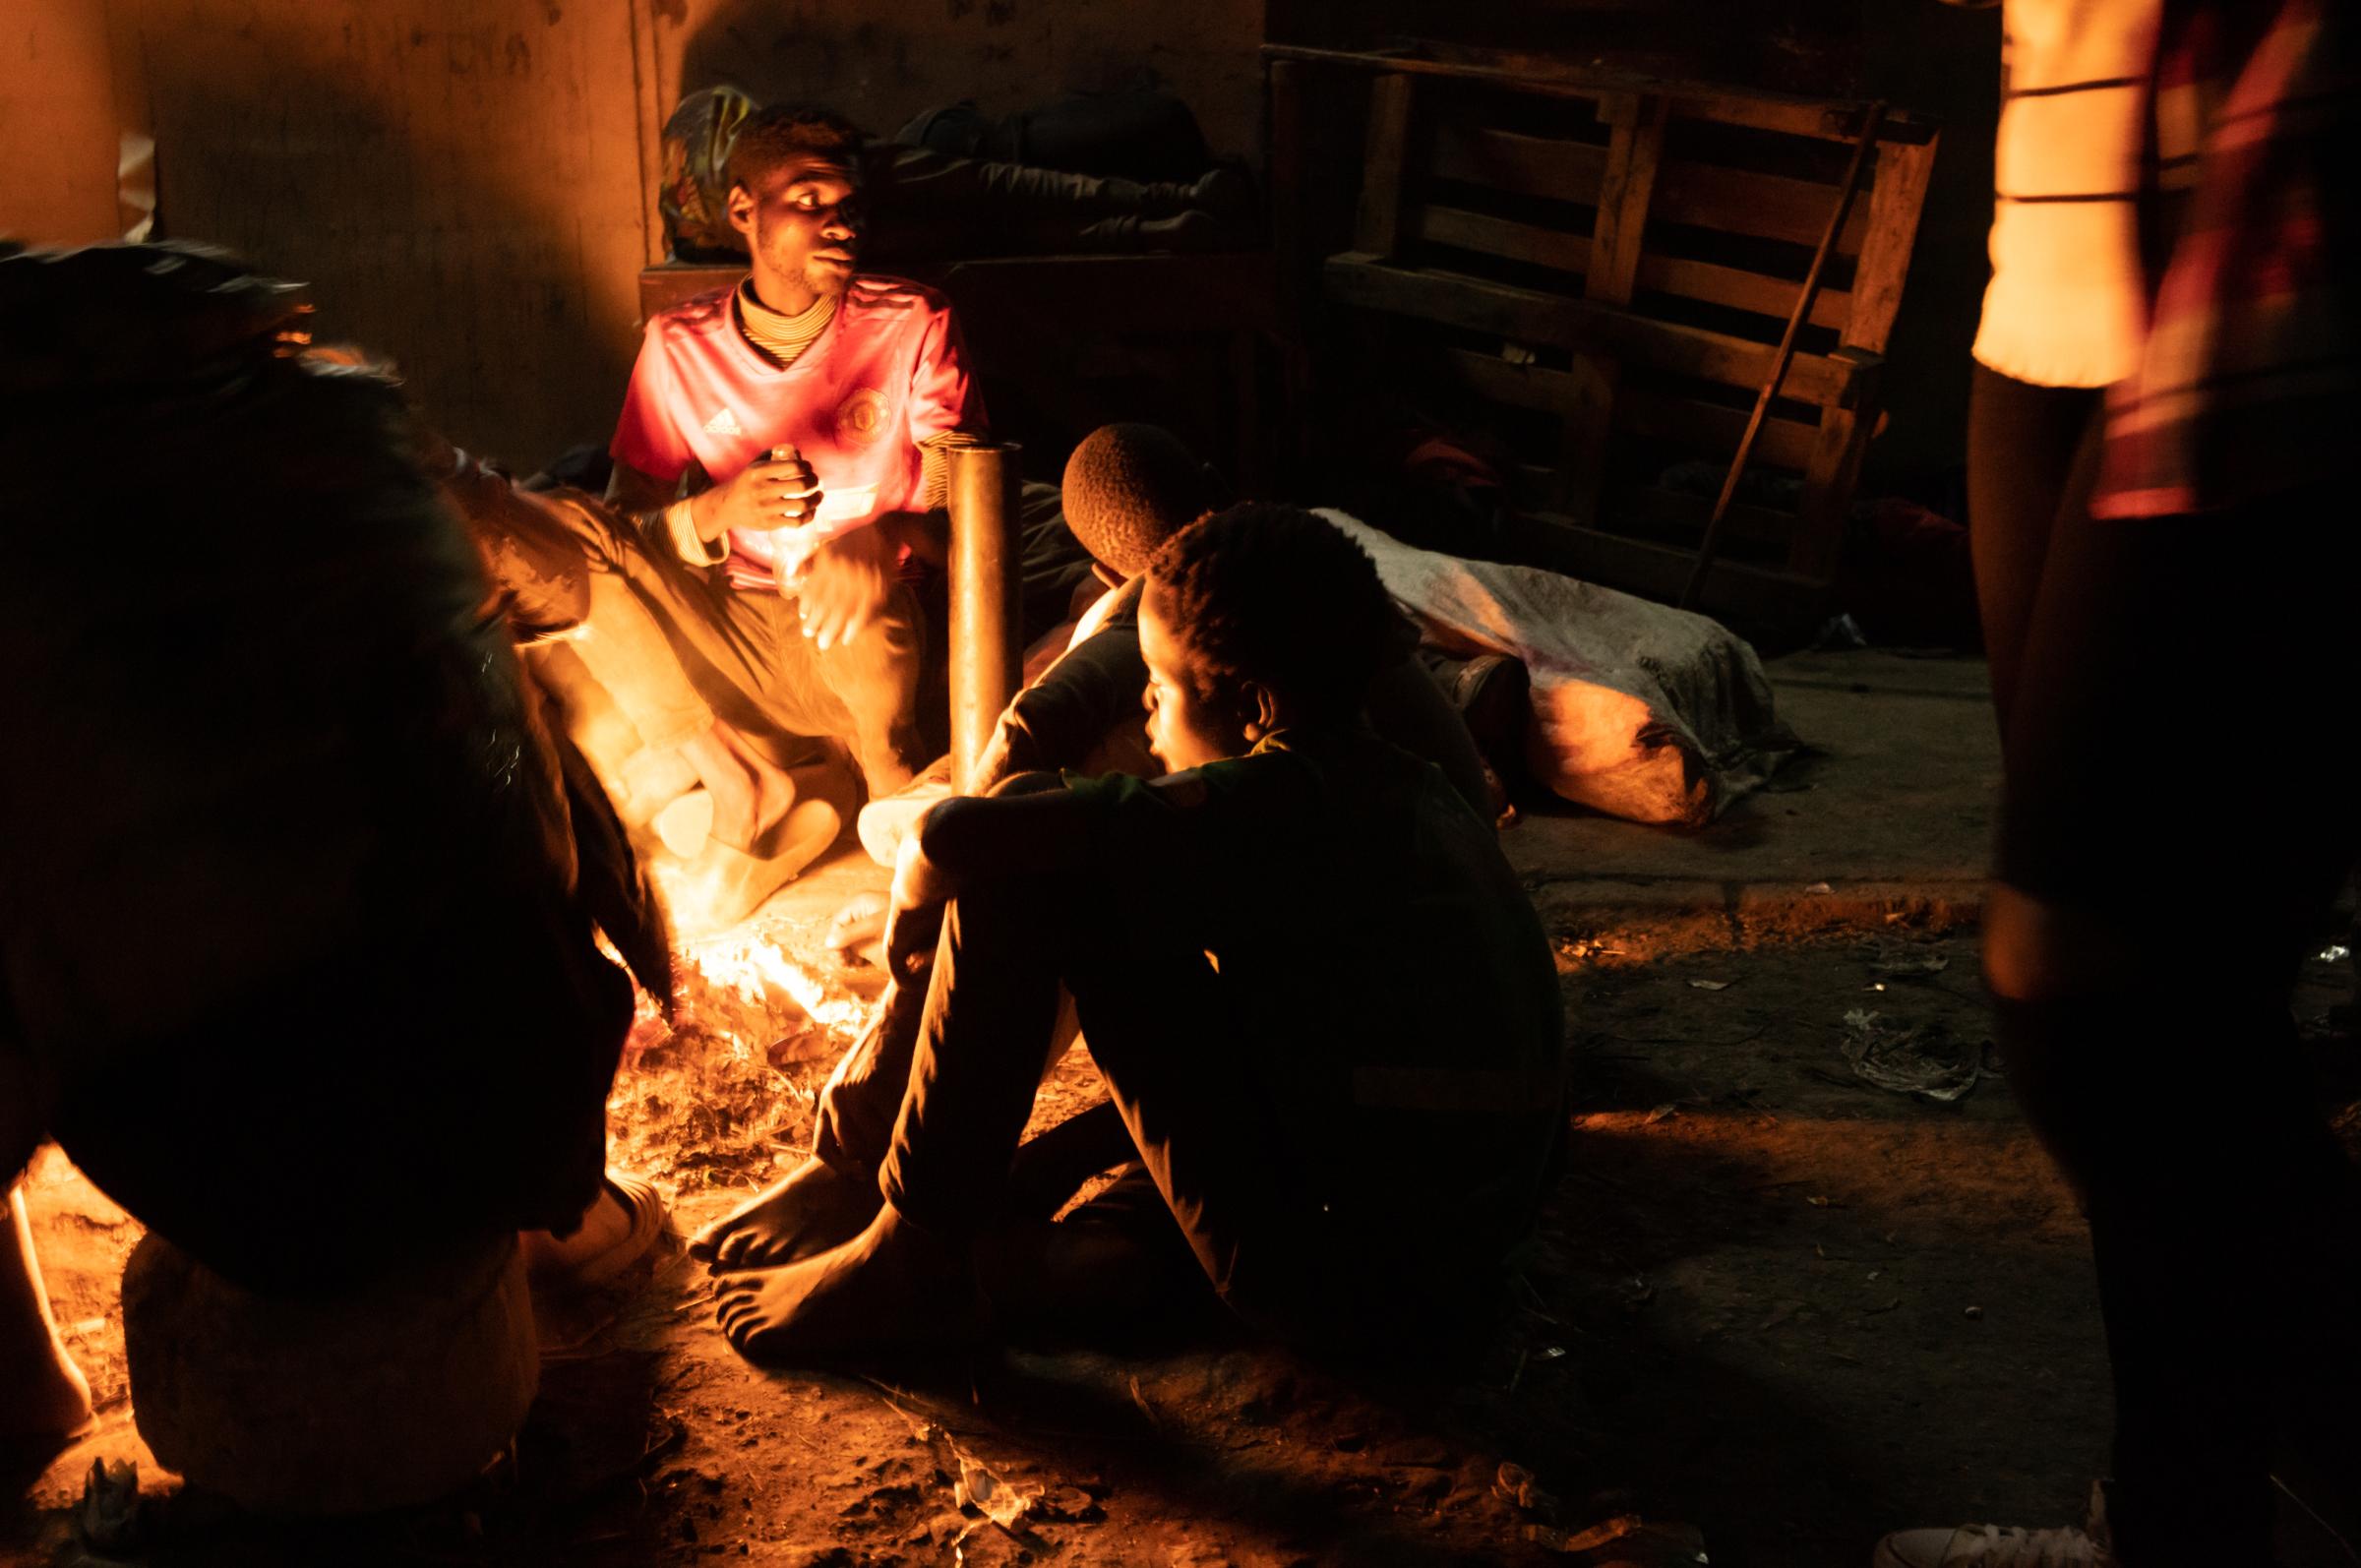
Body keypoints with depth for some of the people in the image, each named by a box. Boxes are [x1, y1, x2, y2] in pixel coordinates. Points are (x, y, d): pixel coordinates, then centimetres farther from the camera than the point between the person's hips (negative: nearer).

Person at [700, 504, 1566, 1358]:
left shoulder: (1276, 806, -14)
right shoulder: (1420, 796, 13)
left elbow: (957, 836, -19)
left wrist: (912, 912, 6)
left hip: (1346, 1273, -9)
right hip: (1458, 1265, 9)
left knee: (1017, 880, -8)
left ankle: (914, 1259, 3)